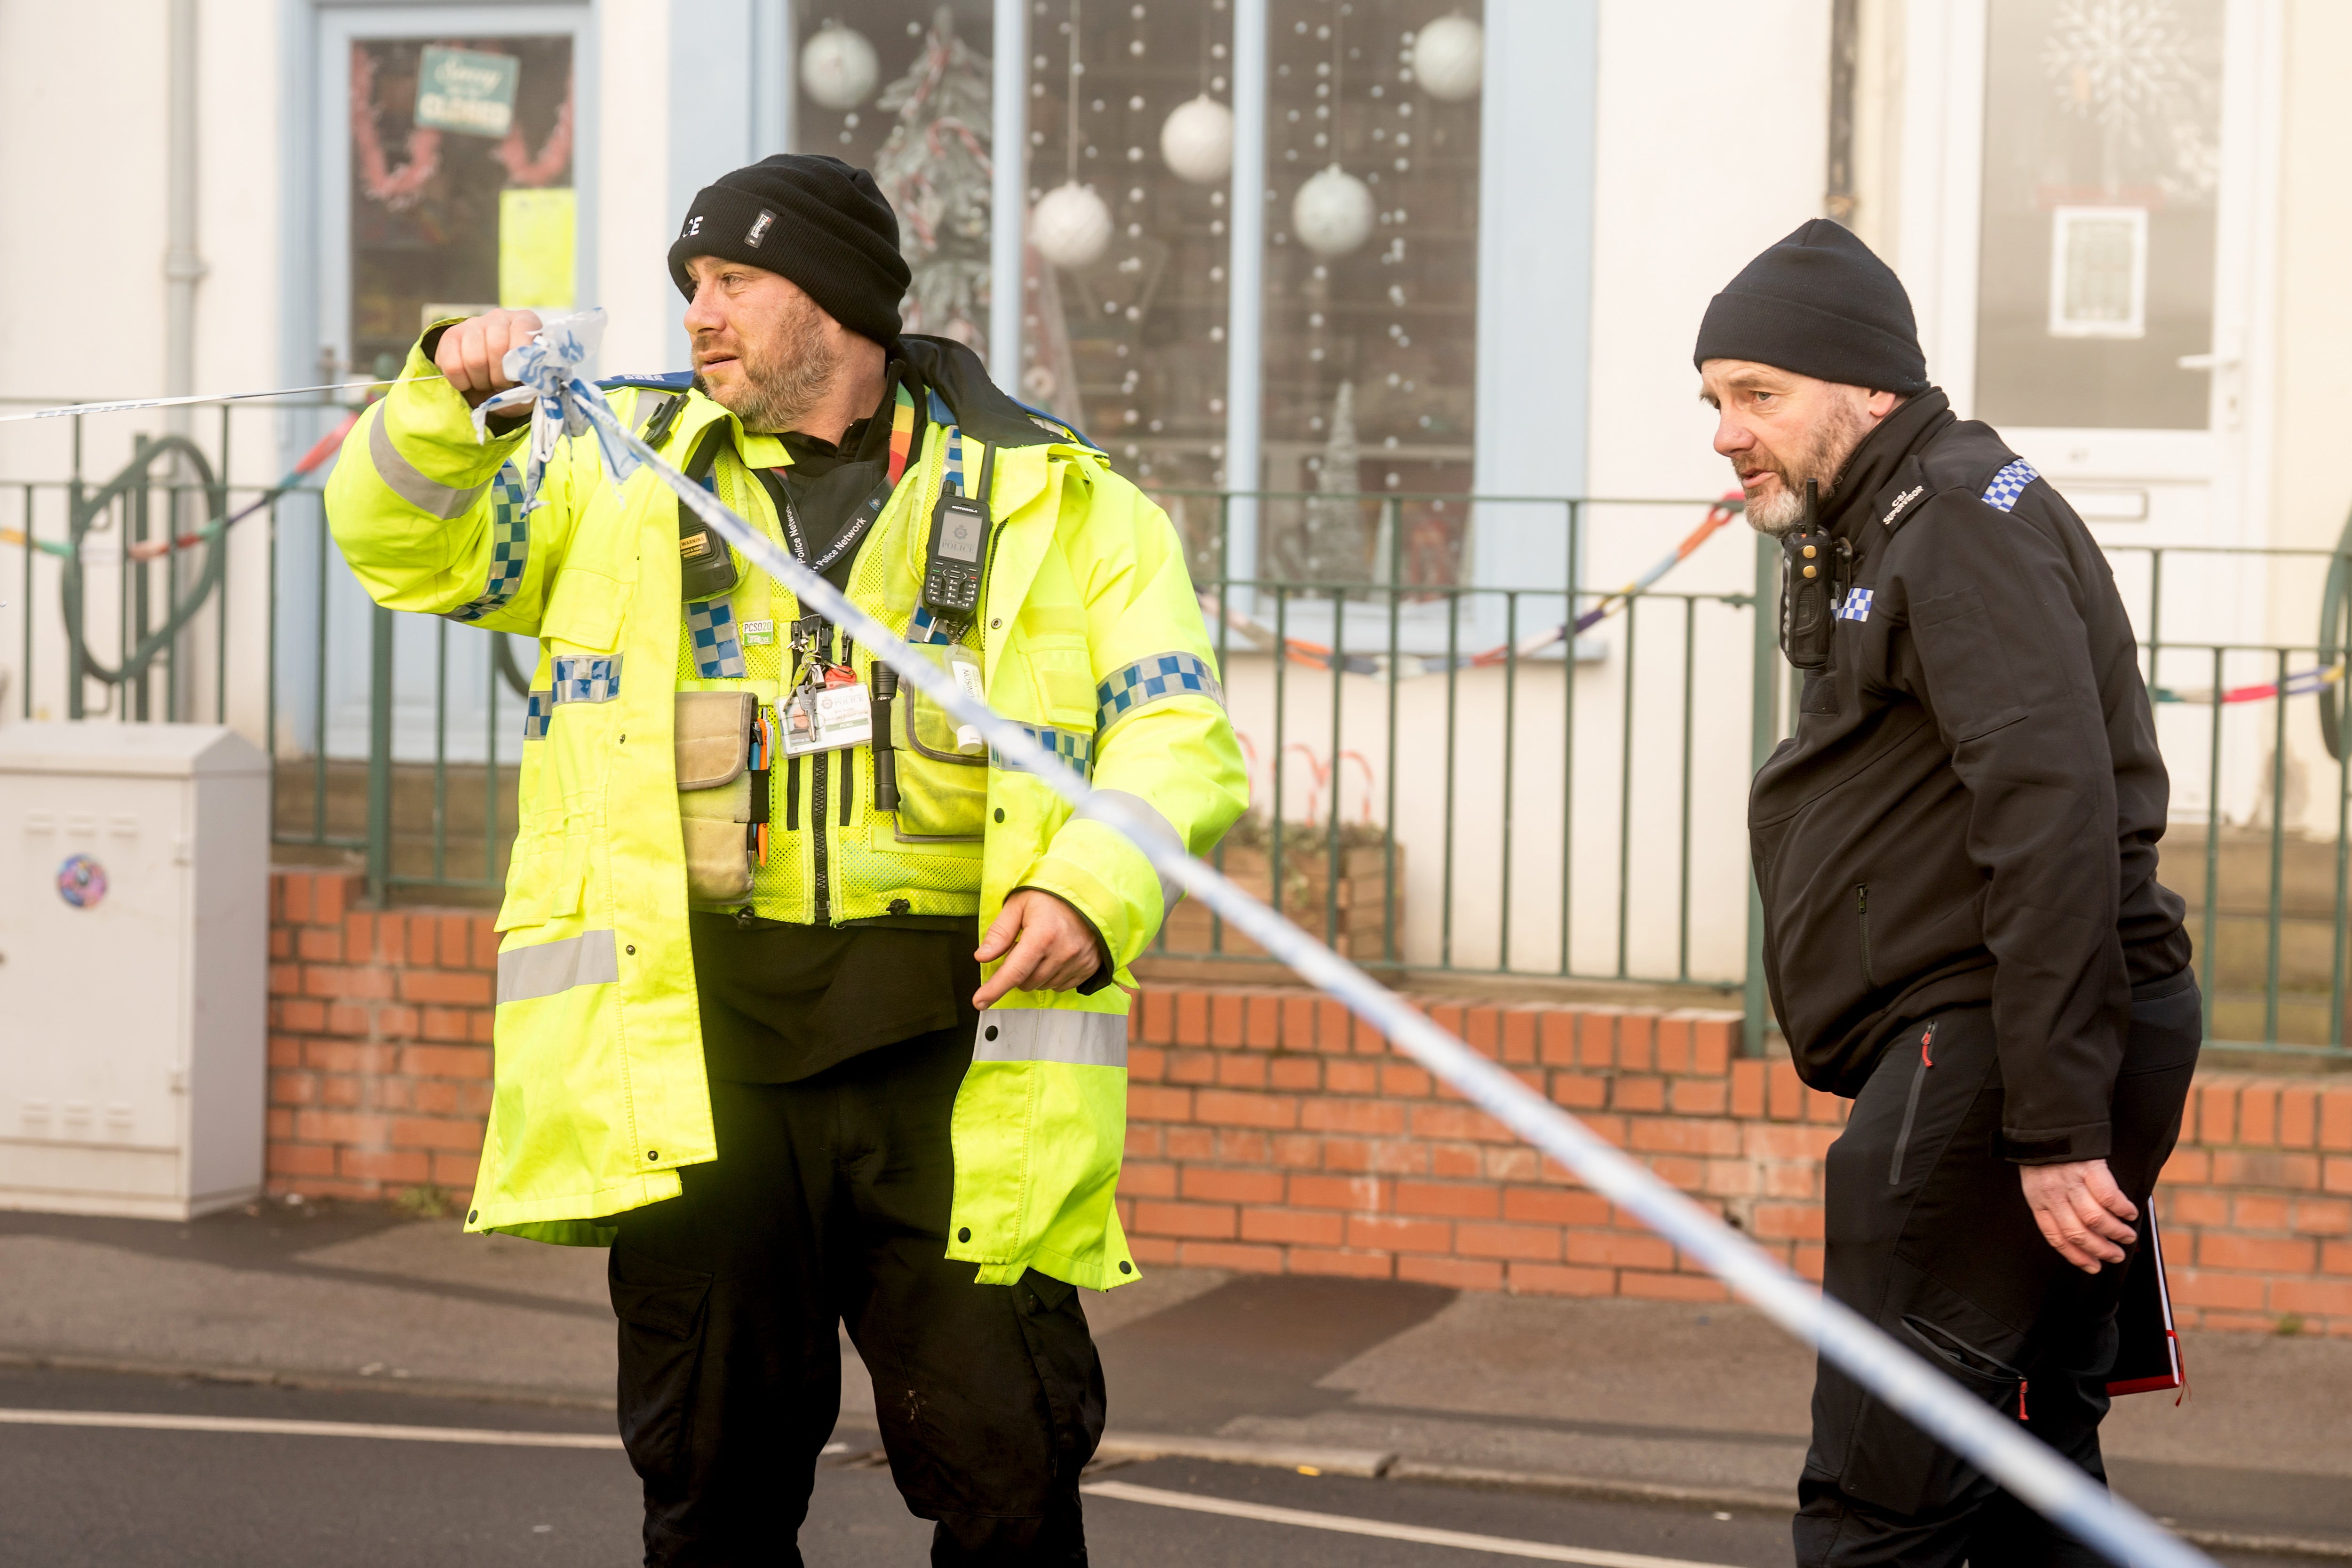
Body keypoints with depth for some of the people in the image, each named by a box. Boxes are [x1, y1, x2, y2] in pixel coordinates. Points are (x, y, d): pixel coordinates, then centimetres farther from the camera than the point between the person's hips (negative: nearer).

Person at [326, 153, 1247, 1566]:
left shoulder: (1056, 507, 8)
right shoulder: (622, 472, 16)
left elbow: (1180, 735, 3)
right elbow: (405, 547, 15)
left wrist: (1094, 885, -16)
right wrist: (448, 396, -4)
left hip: (951, 1048, -2)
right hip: (694, 1038, 2)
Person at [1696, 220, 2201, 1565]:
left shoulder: (1963, 521, -11)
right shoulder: (1878, 536, 23)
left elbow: (2053, 815, -22)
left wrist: (2056, 1125, -26)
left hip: (1994, 1044, -11)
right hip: (1972, 1048, 11)